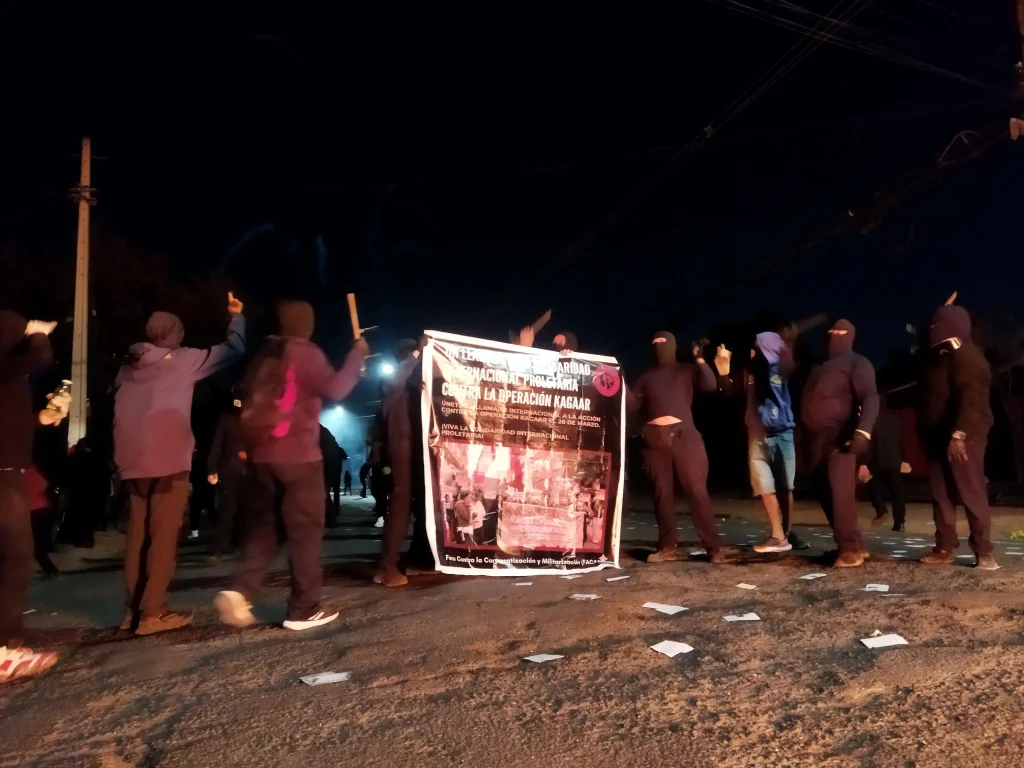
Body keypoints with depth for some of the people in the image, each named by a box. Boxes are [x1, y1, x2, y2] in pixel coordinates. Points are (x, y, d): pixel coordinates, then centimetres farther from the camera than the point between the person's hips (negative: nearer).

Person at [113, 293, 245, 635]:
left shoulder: (128, 366, 15)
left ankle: (133, 608, 18)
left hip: (133, 463, 6)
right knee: (163, 537, -3)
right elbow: (233, 349, 3)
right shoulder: (182, 360, -1)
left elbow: (114, 402, 22)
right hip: (168, 462, -6)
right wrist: (236, 316, 18)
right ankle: (152, 613, -2)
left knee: (138, 534, 12)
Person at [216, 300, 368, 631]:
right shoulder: (306, 353, -7)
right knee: (305, 530, 1)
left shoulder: (264, 355, 14)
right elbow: (335, 389, -15)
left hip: (262, 454, 7)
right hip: (298, 454, -6)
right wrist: (356, 355, -5)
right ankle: (303, 609, 4)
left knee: (263, 526, 14)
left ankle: (240, 590, -4)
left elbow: (249, 400, 19)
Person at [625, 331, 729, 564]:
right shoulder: (647, 376, 19)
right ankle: (667, 547, 10)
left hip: (684, 436, -2)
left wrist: (700, 360, -11)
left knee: (697, 490, -5)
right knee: (662, 494, 3)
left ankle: (713, 547, -2)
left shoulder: (687, 370, 14)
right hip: (655, 439, 3)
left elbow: (711, 385, -3)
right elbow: (632, 404, 11)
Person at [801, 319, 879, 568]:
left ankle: (850, 549, -8)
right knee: (826, 493, 7)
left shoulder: (856, 363, -1)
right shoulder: (819, 367, 19)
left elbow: (870, 398, -15)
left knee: (840, 491, -15)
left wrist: (863, 431, -28)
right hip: (818, 440, 7)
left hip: (841, 438, -7)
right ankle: (854, 546, 16)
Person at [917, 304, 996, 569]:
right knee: (941, 494, 7)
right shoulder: (943, 356, 19)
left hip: (963, 436, -9)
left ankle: (984, 552, 0)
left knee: (971, 493, -6)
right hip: (941, 436, 10)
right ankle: (945, 548, 12)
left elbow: (970, 397, -23)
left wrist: (959, 434, -31)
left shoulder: (966, 356, -11)